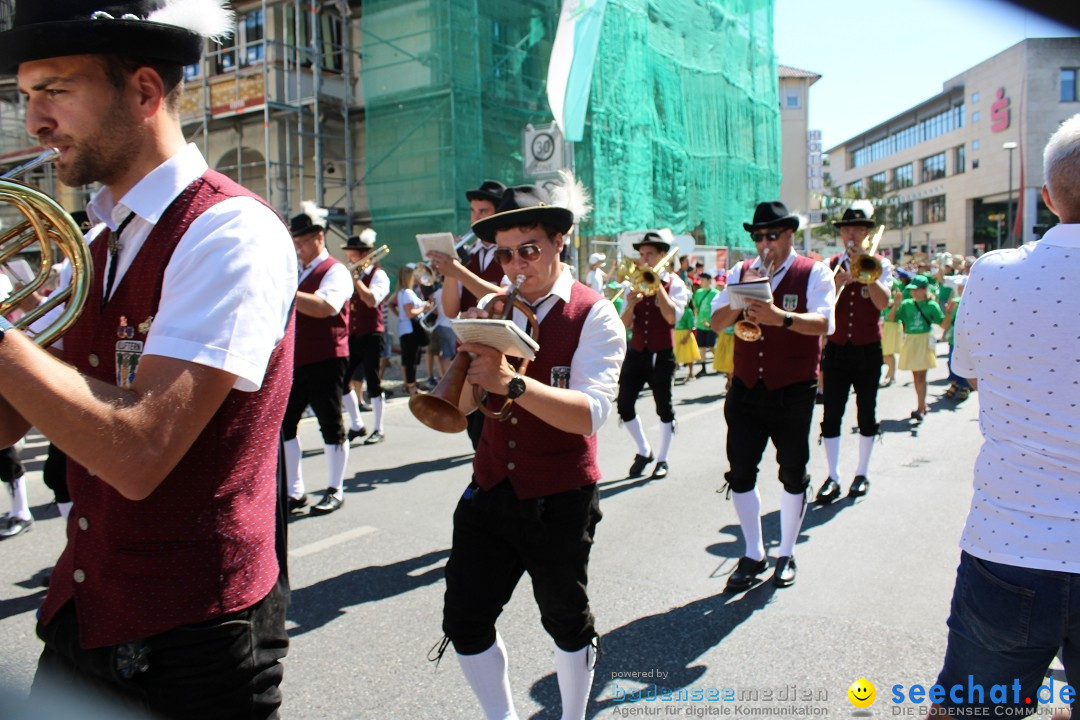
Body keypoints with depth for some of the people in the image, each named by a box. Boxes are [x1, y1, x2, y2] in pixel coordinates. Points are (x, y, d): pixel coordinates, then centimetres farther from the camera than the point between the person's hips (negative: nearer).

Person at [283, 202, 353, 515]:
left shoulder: (335, 271, -8)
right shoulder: (295, 272, 17)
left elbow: (325, 306, -28)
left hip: (325, 360, -8)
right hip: (295, 361, 8)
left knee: (331, 425, 2)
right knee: (284, 424, 7)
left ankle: (335, 491, 14)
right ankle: (295, 491, 17)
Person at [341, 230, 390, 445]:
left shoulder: (378, 275, -5)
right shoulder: (350, 275, 14)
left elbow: (372, 300, -23)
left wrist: (356, 278, -17)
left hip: (370, 336, -7)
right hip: (351, 336, 7)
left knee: (373, 382, -2)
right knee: (343, 381, 5)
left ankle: (378, 430, 10)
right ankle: (357, 425, 18)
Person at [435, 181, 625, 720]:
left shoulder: (594, 317, -10)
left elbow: (591, 412, -24)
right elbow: (461, 407, 1)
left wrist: (512, 382, -36)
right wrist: (471, 361, -19)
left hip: (559, 501, -4)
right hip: (490, 489, 5)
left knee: (566, 621, 15)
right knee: (464, 621, 7)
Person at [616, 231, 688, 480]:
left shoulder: (674, 284, -2)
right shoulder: (635, 284, 8)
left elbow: (672, 316, -21)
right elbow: (625, 325, 2)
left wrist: (657, 284, -17)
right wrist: (631, 303, -16)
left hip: (662, 355, -3)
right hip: (636, 353, 4)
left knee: (664, 408, 5)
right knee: (624, 405, -2)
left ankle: (662, 459, 21)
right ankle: (644, 451, 18)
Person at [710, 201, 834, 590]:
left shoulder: (814, 273, -4)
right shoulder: (741, 271, 8)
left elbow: (822, 322, -19)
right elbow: (716, 322, 1)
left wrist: (780, 317, -36)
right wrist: (740, 299, -17)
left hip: (793, 391, -3)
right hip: (746, 388, 3)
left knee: (793, 474, 9)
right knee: (740, 472, 3)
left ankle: (786, 555, 27)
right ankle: (753, 554, 20)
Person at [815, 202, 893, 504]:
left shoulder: (880, 264, 1)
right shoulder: (831, 266, 5)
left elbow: (883, 302, -16)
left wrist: (864, 269, -21)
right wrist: (836, 284, -21)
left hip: (868, 350, -1)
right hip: (836, 349, 1)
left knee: (866, 414, 8)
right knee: (831, 415, -2)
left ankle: (862, 474, 21)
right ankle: (833, 477, 7)